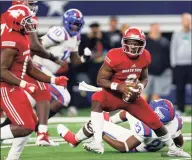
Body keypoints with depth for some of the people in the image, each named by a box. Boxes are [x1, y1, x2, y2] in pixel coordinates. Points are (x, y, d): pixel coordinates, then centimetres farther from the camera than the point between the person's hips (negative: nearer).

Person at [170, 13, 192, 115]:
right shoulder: (177, 35, 12)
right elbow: (173, 49, 10)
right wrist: (173, 63, 3)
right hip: (179, 64, 1)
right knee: (180, 88, 3)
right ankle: (180, 109, 8)